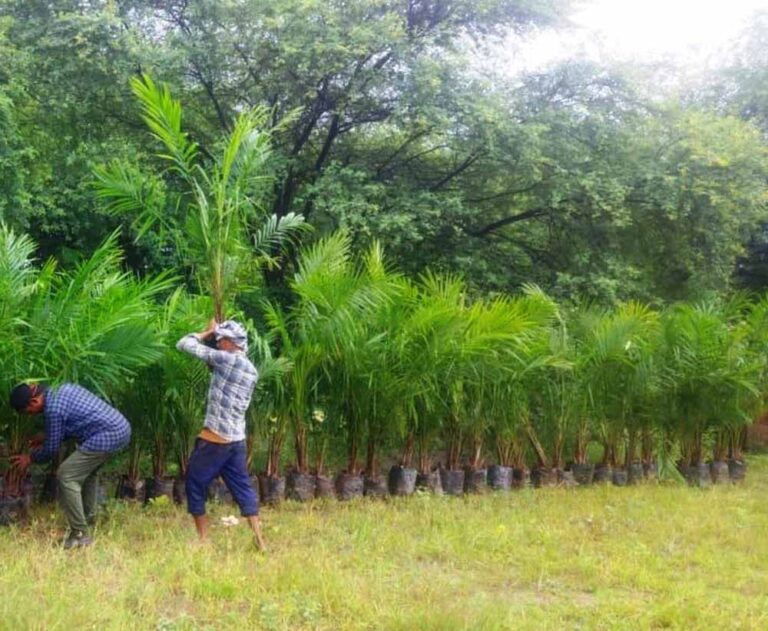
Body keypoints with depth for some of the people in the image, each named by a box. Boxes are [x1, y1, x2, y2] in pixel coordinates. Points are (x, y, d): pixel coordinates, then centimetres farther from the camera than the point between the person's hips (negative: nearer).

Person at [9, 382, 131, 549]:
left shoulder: (53, 409, -13)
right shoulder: (63, 388, 15)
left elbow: (52, 449, -4)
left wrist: (30, 458, 14)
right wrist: (45, 438, 30)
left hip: (107, 436, -10)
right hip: (121, 427, 10)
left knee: (66, 476, -5)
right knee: (87, 470, 29)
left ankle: (81, 534, -3)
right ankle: (88, 520, 40)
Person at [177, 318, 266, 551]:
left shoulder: (226, 359, -13)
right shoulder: (252, 370, 11)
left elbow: (184, 345, -9)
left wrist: (207, 332, 8)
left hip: (215, 439, -7)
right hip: (237, 440, 7)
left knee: (196, 483, 8)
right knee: (242, 487, 11)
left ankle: (203, 538, 13)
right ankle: (259, 540, 7)